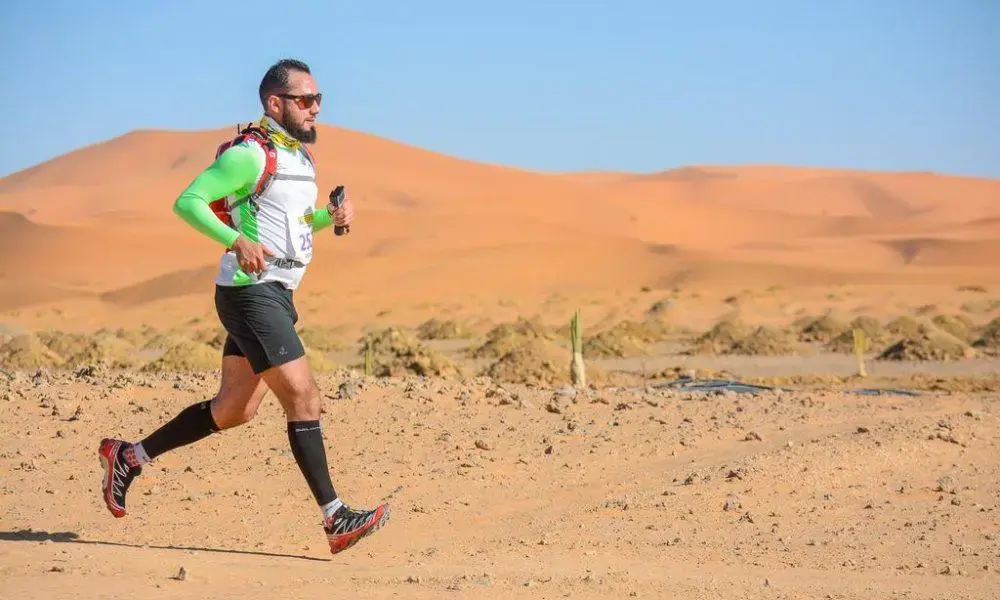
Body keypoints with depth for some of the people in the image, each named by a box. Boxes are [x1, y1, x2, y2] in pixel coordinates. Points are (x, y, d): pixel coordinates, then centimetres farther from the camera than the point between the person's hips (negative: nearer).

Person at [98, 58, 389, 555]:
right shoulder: (250, 155, -13)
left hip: (276, 295, 10)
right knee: (303, 398, -13)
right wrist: (237, 240, -29)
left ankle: (128, 456, 26)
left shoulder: (301, 156, 16)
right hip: (250, 293, -10)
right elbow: (186, 201, -17)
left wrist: (331, 216, 7)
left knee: (234, 409, 15)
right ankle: (335, 520, -12)